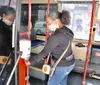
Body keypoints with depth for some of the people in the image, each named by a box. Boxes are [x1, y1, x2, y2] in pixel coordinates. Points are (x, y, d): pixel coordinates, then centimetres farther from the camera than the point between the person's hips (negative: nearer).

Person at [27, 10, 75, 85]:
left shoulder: (56, 36, -29)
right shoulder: (66, 30, -1)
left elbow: (45, 51, -22)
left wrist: (31, 61, -13)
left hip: (63, 65, -9)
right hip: (70, 62, 9)